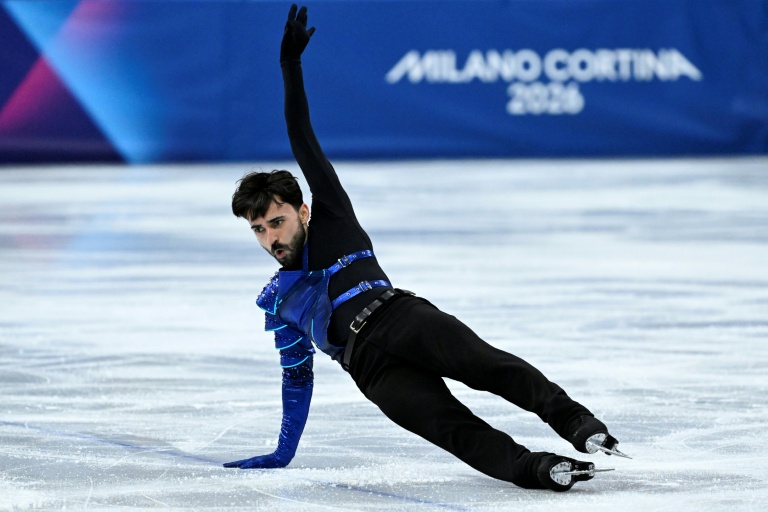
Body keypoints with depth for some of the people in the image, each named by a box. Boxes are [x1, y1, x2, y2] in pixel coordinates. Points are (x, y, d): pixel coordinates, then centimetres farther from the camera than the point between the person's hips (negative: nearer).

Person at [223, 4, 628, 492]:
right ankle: (530, 467, -51)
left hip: (402, 317, -1)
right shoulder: (278, 300, 31)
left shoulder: (332, 223, 22)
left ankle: (574, 419, -51)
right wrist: (283, 453, 35)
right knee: (447, 424, -27)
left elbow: (306, 149, 16)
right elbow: (297, 377, 36)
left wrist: (291, 66, 9)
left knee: (482, 362, -33)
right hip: (374, 368, 1)